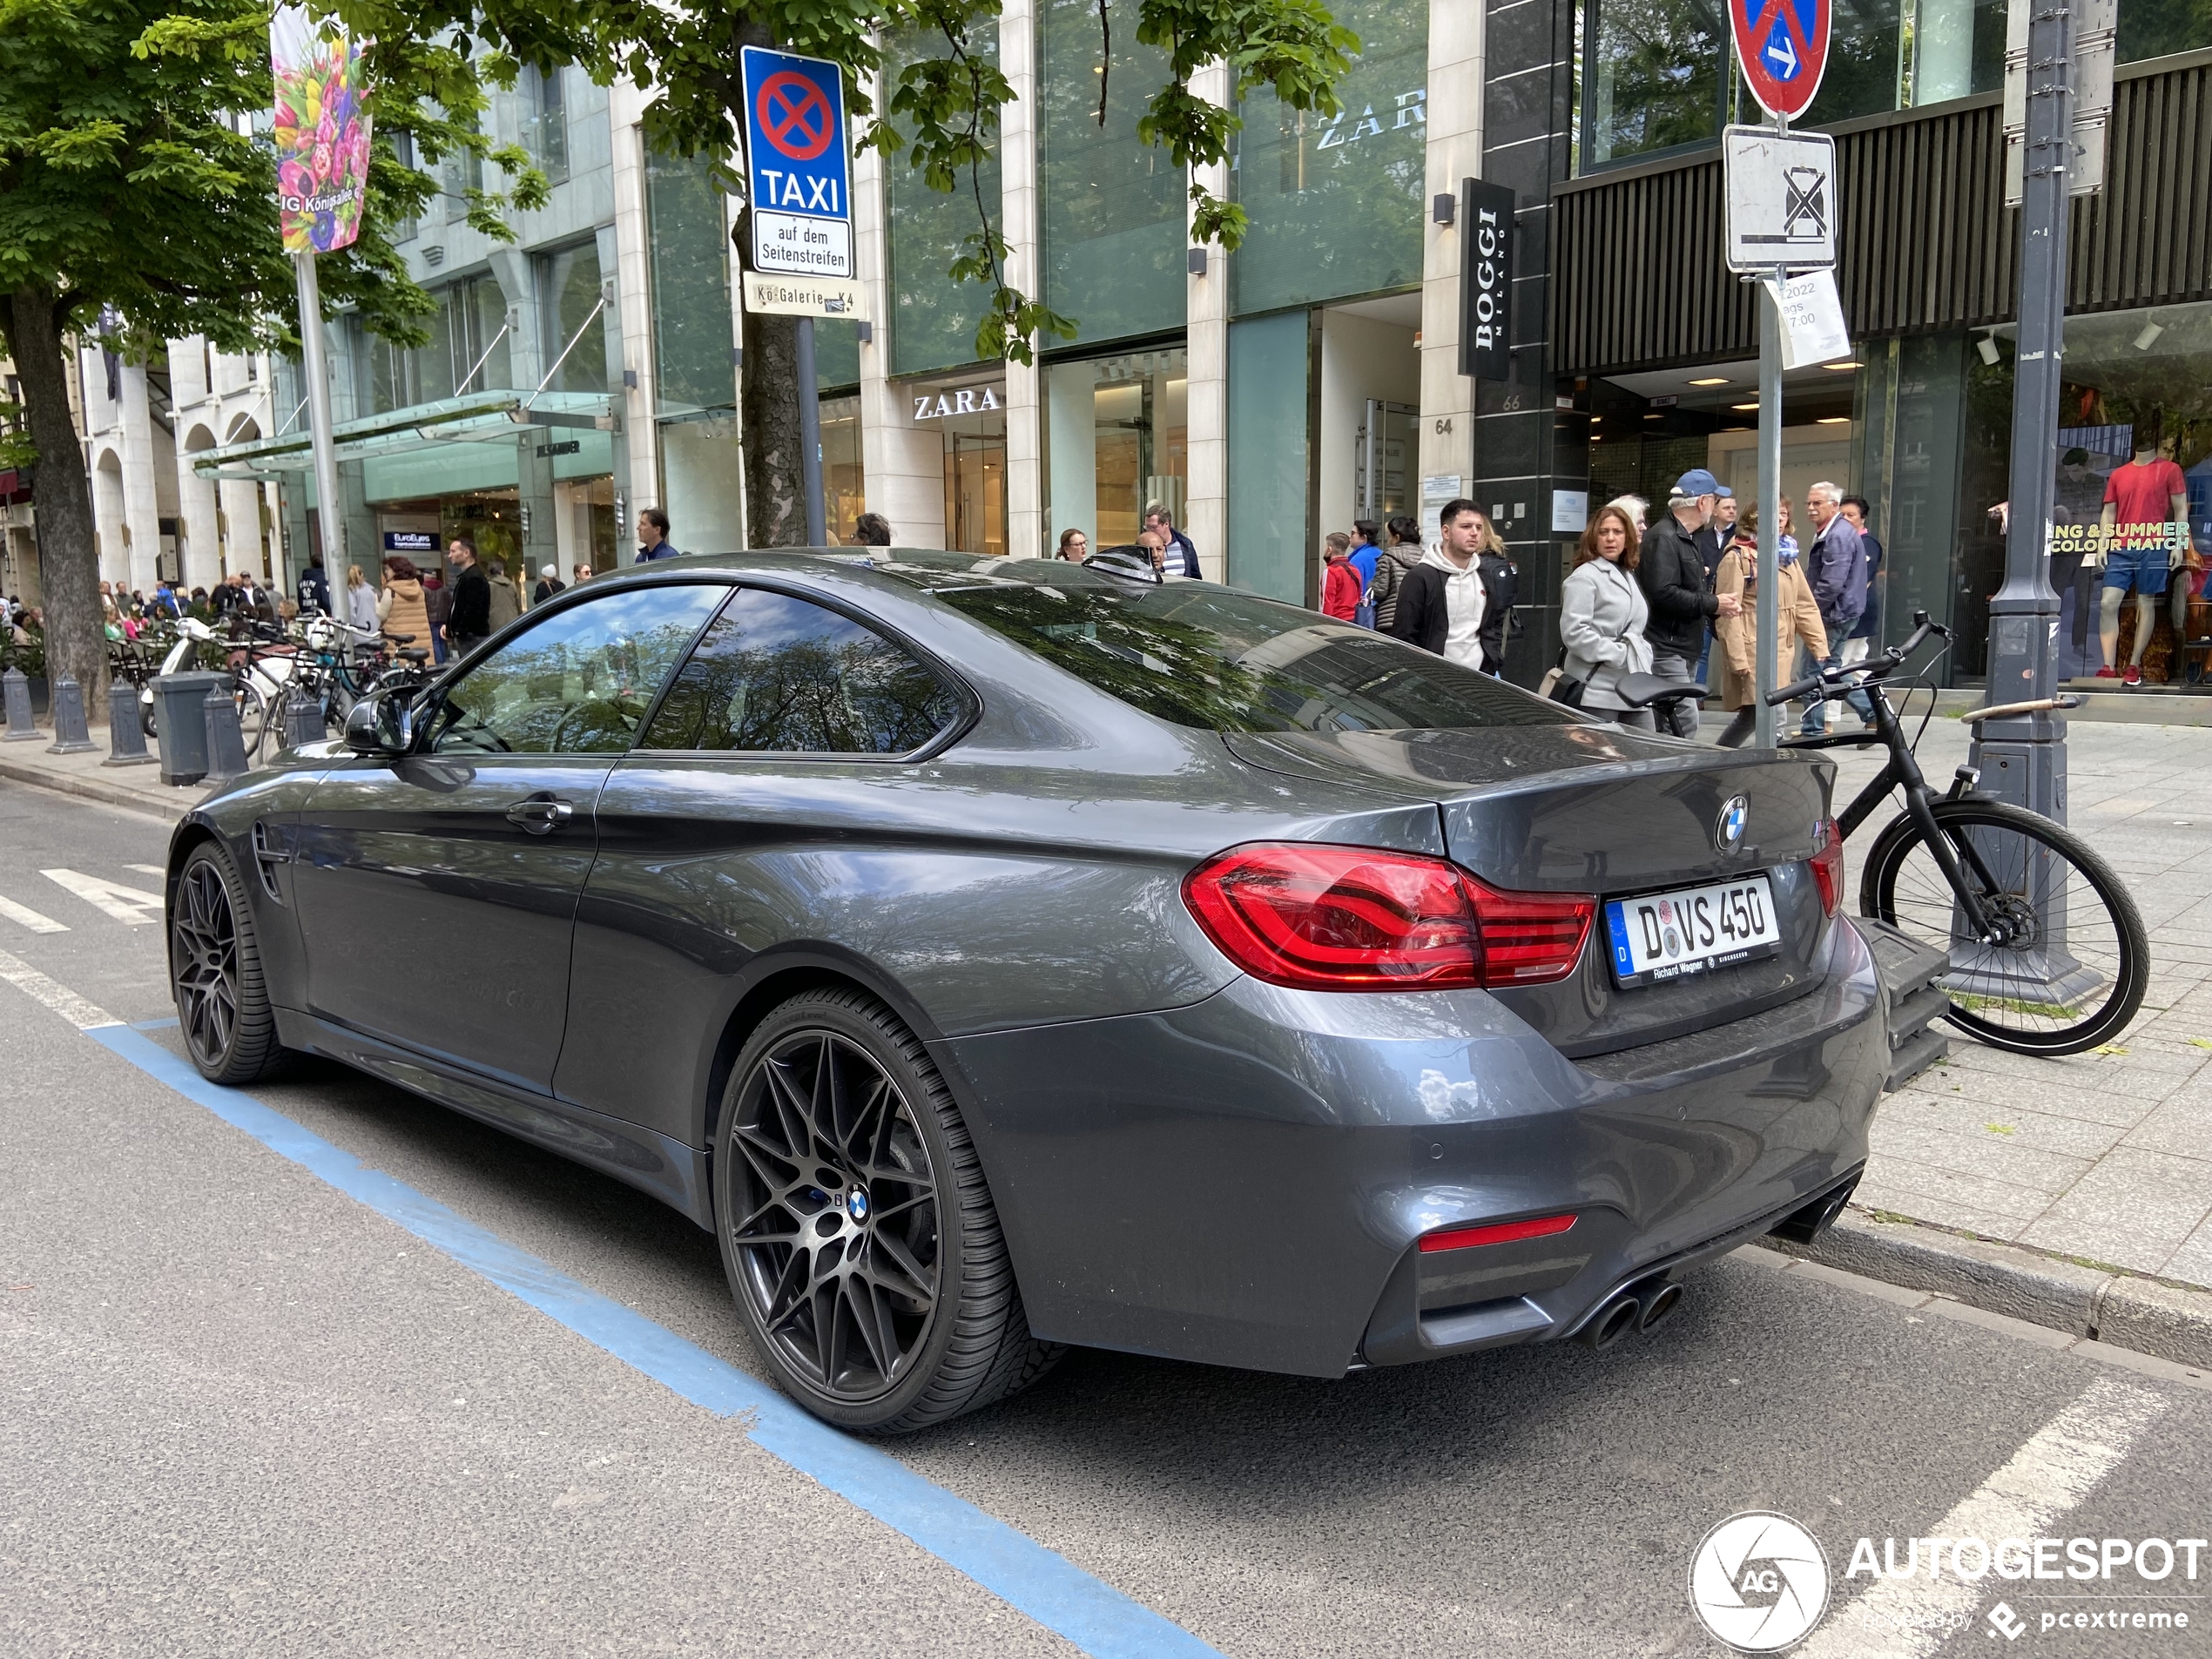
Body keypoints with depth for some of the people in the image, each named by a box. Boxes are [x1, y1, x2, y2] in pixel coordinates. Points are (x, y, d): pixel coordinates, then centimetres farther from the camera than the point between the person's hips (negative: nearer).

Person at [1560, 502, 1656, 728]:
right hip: (1598, 690, -8)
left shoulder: (1629, 576, 20)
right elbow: (1574, 631, -19)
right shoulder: (1585, 577, -8)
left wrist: (1643, 655, 11)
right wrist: (1616, 654, -18)